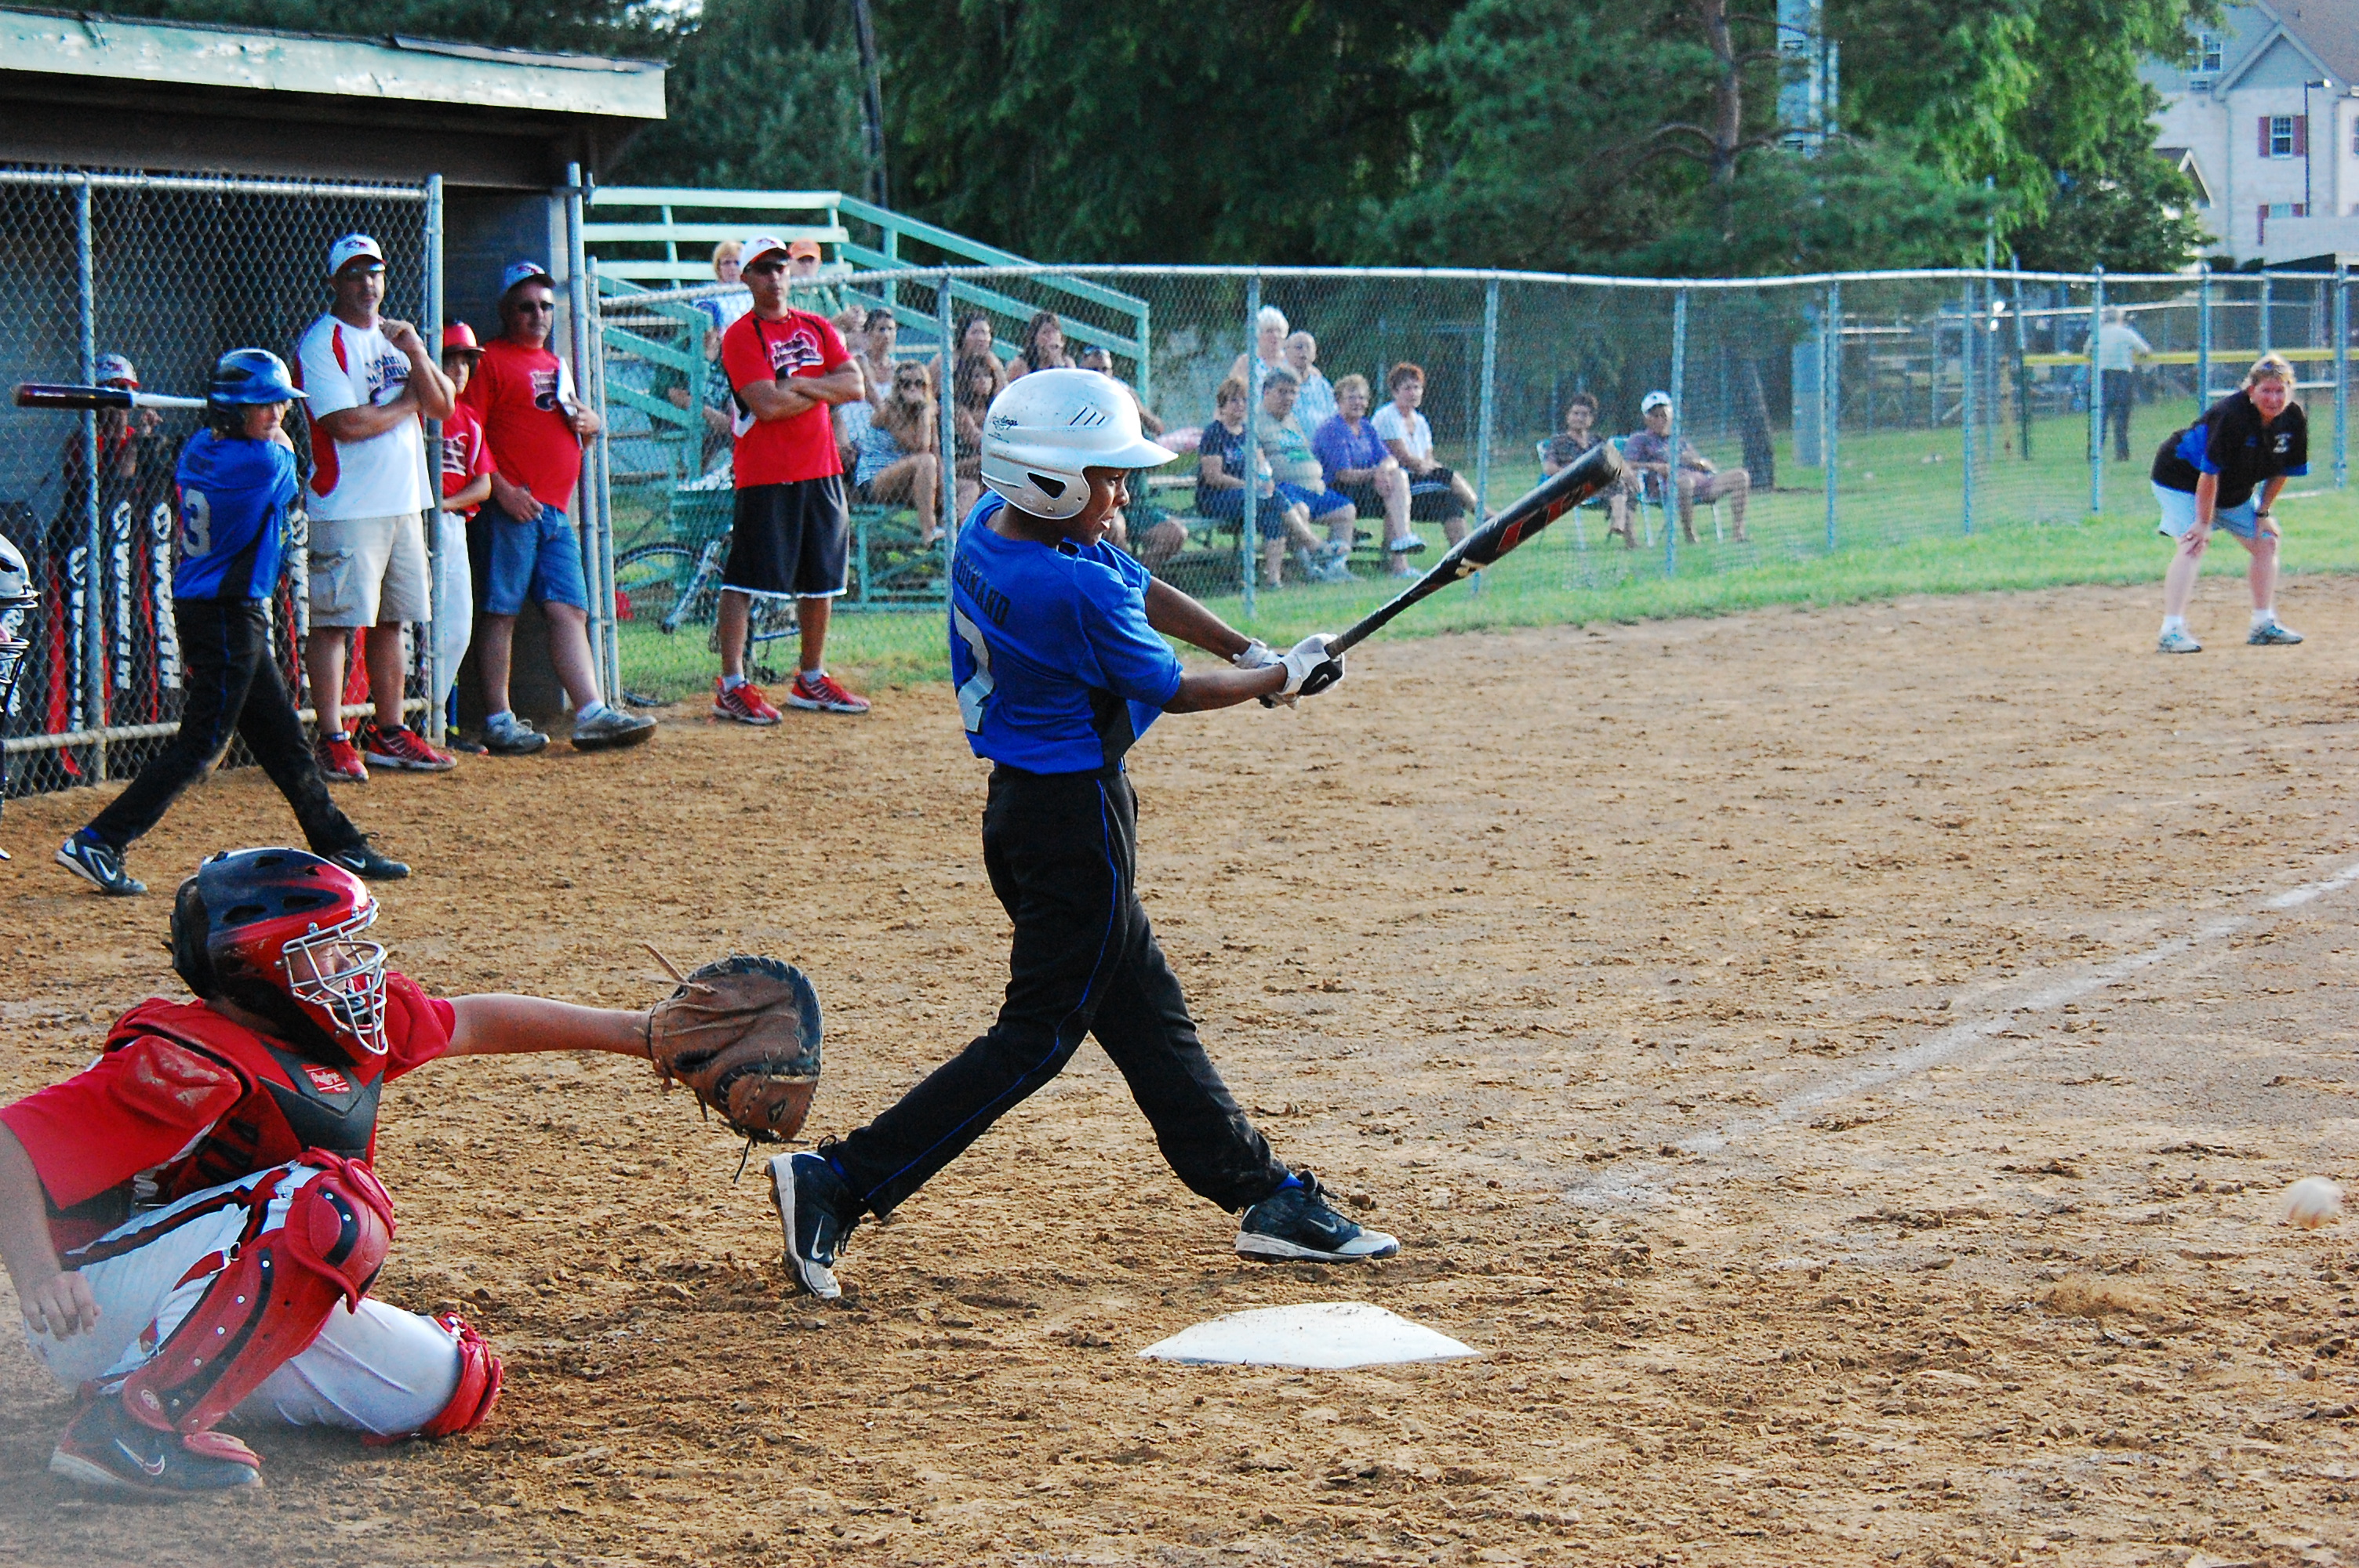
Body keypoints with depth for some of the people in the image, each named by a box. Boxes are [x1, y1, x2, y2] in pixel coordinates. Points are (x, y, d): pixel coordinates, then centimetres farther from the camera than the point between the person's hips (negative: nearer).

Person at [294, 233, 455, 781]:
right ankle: (333, 741, -7)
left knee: (391, 620, 11)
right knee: (333, 622, -8)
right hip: (346, 508, -7)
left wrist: (415, 354, -8)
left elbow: (443, 406, 8)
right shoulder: (321, 343, -7)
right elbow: (346, 423, -17)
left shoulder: (397, 336, 16)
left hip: (404, 504, 7)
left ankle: (388, 733, 19)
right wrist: (408, 402, -4)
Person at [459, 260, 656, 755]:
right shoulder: (490, 360, -2)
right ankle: (499, 722, -3)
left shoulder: (555, 364, 23)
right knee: (501, 612, -5)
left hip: (556, 510, 8)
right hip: (512, 509, -8)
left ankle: (592, 715, -1)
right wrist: (500, 488, -19)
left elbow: (579, 421, 34)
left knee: (571, 611, 2)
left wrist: (587, 421, 10)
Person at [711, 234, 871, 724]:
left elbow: (854, 384, 2)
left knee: (820, 578, 12)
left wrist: (799, 385, -11)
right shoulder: (741, 336, -6)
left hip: (821, 471, 6)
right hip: (765, 476, -6)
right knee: (744, 579, -8)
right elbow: (767, 404, -17)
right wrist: (823, 391, -6)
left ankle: (811, 680, 23)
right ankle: (732, 686, -8)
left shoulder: (817, 328, 13)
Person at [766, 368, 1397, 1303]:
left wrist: (1246, 648, 9)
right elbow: (1169, 690, -10)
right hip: (1076, 816, -10)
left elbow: (1138, 587, 13)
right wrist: (1281, 676, 6)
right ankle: (838, 1184, -6)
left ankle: (1266, 1198, 25)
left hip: (1024, 805, 10)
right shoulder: (1076, 592, -25)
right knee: (1037, 1037, -3)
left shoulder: (991, 527, 1)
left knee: (1147, 1016, 15)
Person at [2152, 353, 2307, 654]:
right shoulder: (2230, 414, -34)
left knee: (2266, 542, 8)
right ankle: (2172, 631, -28)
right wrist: (2204, 522, -25)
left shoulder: (2294, 419, -14)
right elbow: (2209, 472, -30)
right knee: (2194, 545, -23)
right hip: (2183, 478, -8)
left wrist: (2263, 513, 0)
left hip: (2236, 491, 8)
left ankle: (2264, 625, 20)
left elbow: (2282, 470, 1)